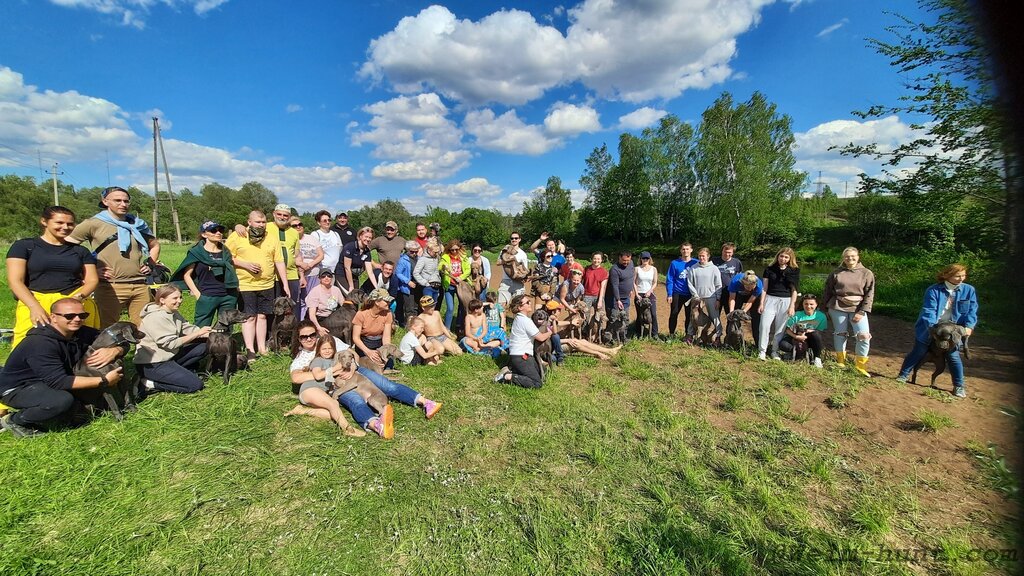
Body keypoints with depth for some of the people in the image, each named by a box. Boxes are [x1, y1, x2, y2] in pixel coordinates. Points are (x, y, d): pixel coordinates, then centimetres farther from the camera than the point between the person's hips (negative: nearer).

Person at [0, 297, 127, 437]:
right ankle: (14, 421, -4)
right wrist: (104, 381, -34)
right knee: (63, 400, -33)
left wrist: (114, 351, -26)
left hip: (48, 383, 8)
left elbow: (121, 341, -3)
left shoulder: (82, 333, -8)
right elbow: (58, 382, -32)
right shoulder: (41, 343, -28)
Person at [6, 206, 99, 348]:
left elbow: (92, 280, 10)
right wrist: (34, 307, -15)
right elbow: (15, 281, 0)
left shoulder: (80, 251, 15)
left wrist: (79, 297, -12)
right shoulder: (24, 246, 7)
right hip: (34, 302, -1)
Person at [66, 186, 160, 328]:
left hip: (140, 285, 4)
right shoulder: (94, 223, 1)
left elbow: (155, 245, 28)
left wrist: (150, 264, 13)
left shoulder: (138, 224, 14)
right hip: (110, 287, -4)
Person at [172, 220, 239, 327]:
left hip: (228, 297, 4)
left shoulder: (225, 252, 12)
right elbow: (187, 275, 2)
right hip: (207, 298, -4)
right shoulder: (196, 252, 1)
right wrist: (197, 294, -6)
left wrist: (236, 288, 9)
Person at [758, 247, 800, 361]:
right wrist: (761, 303, -1)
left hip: (785, 301, 0)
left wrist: (792, 306, -4)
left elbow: (794, 290, 3)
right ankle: (762, 351, -1)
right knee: (765, 325, -8)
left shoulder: (794, 271, 5)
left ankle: (775, 351, 15)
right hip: (770, 300, 0)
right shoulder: (769, 269, 4)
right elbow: (764, 288, 4)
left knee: (780, 329, 4)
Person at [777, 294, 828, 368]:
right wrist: (797, 337, -28)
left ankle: (817, 358, -12)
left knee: (816, 334, -35)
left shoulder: (821, 316, -14)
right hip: (796, 336, -1)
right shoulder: (797, 316, -16)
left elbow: (821, 331, -10)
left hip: (811, 339, 1)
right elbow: (788, 329, -11)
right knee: (783, 345, -29)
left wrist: (807, 331, -22)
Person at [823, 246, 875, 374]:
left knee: (864, 337, -9)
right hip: (838, 308, 0)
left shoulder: (867, 273, 2)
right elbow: (828, 290, 10)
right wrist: (827, 307, 8)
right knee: (840, 334, 9)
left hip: (857, 309, 0)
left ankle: (860, 366, 6)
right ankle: (840, 362, 25)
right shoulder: (836, 273, 3)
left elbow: (869, 295, -1)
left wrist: (862, 312, -10)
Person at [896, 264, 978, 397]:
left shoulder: (969, 290, -3)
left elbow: (972, 311, -3)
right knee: (918, 352, 6)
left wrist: (969, 326, -18)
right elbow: (929, 310, -19)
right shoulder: (934, 290, -13)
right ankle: (903, 375, 15)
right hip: (930, 329, -2)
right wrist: (932, 327, -31)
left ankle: (959, 386, 18)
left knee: (953, 356, 5)